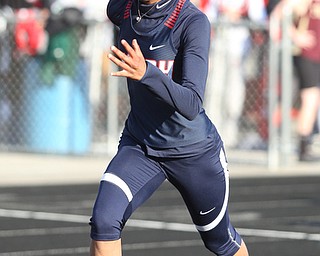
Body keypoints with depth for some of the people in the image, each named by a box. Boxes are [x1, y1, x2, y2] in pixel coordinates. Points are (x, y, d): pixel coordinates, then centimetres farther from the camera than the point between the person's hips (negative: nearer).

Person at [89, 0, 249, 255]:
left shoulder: (194, 21, -24)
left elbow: (191, 107, -32)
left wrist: (146, 73, -49)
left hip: (194, 151, -3)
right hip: (139, 144, 3)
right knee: (103, 220, -21)